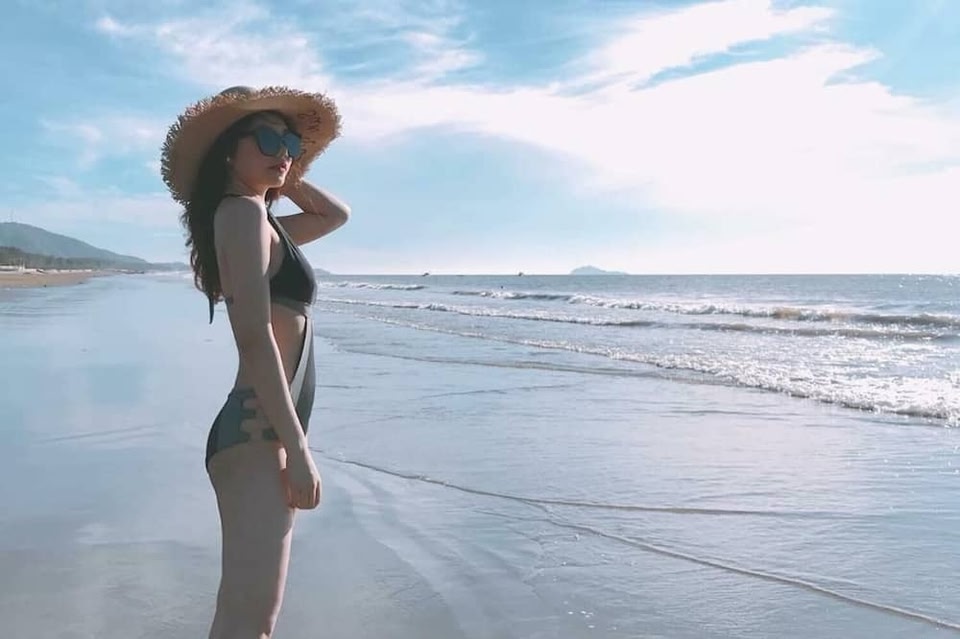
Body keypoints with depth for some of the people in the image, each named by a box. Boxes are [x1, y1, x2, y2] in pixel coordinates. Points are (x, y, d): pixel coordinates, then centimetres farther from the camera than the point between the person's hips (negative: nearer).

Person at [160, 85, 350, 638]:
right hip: (258, 434, -10)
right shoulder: (242, 210, -10)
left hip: (259, 432, 10)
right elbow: (255, 336, -19)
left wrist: (280, 177, 22)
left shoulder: (260, 218, 19)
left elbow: (337, 214, 35)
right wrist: (298, 448, -21)